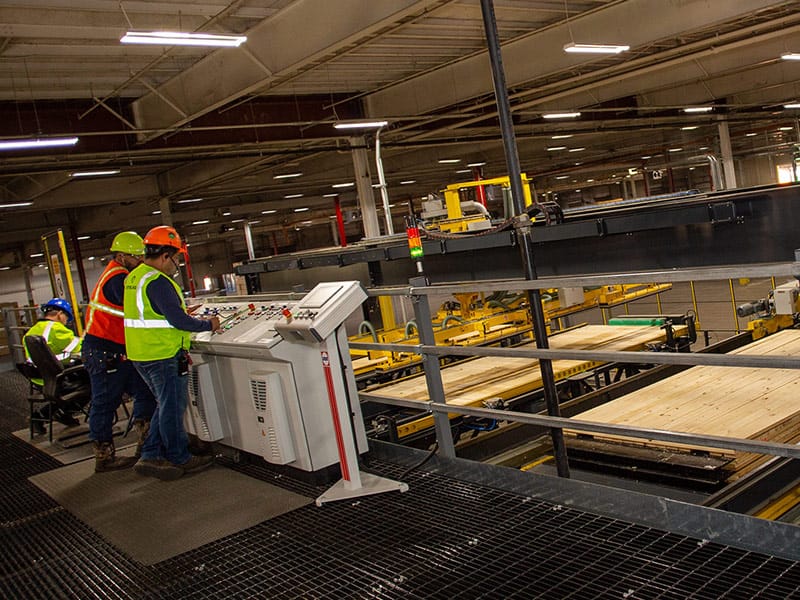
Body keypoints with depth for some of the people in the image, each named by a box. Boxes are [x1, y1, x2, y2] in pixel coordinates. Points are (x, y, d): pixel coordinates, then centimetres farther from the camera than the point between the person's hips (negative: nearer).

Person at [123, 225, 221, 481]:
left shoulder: (134, 277, 13)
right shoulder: (158, 282, -19)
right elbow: (177, 319, -22)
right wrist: (208, 325, -8)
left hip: (141, 355, 10)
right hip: (163, 356, -10)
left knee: (166, 405, 18)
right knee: (173, 407, 4)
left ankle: (151, 455, 20)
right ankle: (179, 458, 16)